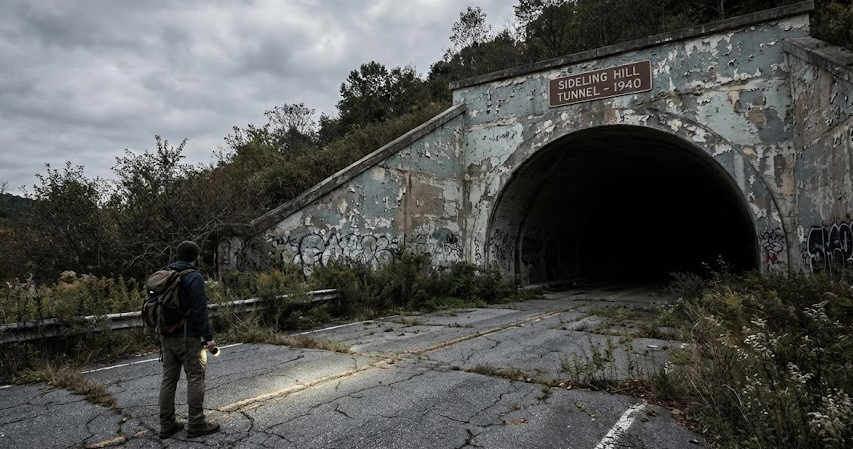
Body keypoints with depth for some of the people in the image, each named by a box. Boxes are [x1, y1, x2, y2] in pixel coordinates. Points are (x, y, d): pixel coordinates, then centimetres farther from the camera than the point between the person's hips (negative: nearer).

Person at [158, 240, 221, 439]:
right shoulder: (194, 277, -14)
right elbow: (200, 311, -18)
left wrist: (160, 332, 20)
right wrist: (208, 336, -14)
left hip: (166, 336, 8)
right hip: (188, 337, -7)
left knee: (168, 379, 12)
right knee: (195, 379, 1)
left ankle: (167, 424, 19)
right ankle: (196, 424, 5)